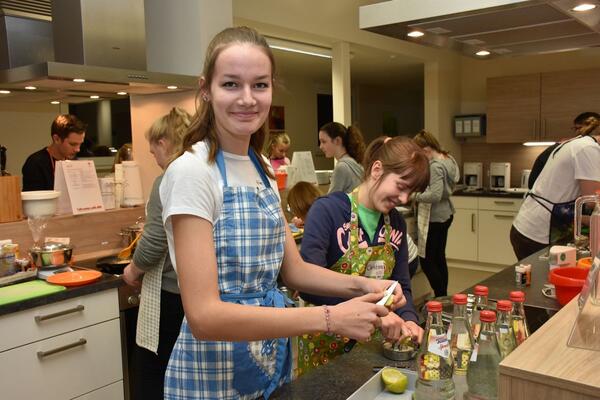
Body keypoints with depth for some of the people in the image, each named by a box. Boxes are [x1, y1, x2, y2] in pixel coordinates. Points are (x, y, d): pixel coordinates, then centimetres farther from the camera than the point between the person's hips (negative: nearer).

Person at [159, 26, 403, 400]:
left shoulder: (262, 168, 2)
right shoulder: (191, 172, -20)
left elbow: (293, 269, 7)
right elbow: (205, 316, -25)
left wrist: (361, 285, -9)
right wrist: (329, 318, -28)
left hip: (273, 359, 7)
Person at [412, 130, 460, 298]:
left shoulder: (435, 166, -22)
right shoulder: (447, 158, 7)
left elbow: (435, 195, -29)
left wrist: (413, 196, -19)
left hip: (435, 218, -10)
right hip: (445, 214, 10)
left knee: (426, 261, -1)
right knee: (439, 259, 17)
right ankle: (443, 296, 27)